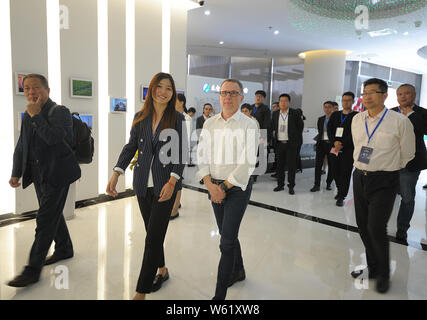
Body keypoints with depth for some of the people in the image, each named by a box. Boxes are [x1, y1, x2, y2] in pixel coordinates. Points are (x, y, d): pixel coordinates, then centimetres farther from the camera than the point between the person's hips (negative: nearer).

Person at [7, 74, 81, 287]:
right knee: (53, 213, 18)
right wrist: (16, 173, 15)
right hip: (39, 174, 8)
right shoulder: (28, 115, 12)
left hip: (56, 174, -8)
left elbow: (54, 137, -27)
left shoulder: (60, 112, -10)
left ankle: (33, 269, 0)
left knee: (45, 219, -6)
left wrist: (36, 115, -18)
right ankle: (64, 249, 36)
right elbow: (20, 147, 18)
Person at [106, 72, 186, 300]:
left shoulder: (177, 119, -4)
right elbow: (131, 147, 8)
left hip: (165, 184, -4)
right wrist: (116, 174, -3)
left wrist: (172, 181, -19)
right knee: (153, 233, 16)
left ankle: (141, 292, 7)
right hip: (143, 184, 4)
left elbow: (181, 153, -7)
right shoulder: (140, 118, 7)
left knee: (153, 238, -4)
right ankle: (162, 270, 40)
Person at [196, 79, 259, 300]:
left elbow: (248, 163, -14)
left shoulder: (249, 125, -9)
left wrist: (224, 187, -15)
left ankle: (220, 294, 6)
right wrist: (210, 184, -10)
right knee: (228, 234, 19)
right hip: (215, 187, 5)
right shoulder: (209, 123, 6)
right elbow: (202, 155, 3)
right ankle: (238, 271, 43)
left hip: (237, 188, -5)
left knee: (227, 241, -5)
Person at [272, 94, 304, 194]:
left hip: (291, 143, -3)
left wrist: (296, 139, 2)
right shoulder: (275, 114, 8)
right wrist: (274, 138, 6)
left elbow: (300, 126, 2)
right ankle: (280, 184, 20)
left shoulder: (295, 113, -2)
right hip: (279, 143, 3)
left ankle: (291, 186, 9)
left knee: (291, 165, 0)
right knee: (279, 164, 9)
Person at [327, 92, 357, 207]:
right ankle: (340, 191, 29)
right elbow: (329, 130, 6)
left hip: (348, 150, -4)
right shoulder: (335, 115, 14)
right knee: (336, 172, 10)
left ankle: (341, 197, 3)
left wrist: (342, 145, -15)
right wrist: (335, 142, -9)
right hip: (334, 149, 4)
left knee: (345, 173, -4)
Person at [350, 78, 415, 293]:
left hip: (384, 181, -5)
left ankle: (384, 275, 14)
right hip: (359, 177, 6)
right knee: (363, 226, 12)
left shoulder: (400, 122, -10)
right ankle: (372, 268, 31)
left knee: (376, 228, -9)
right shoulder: (357, 120, 5)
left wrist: (387, 170, 11)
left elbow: (407, 155, 1)